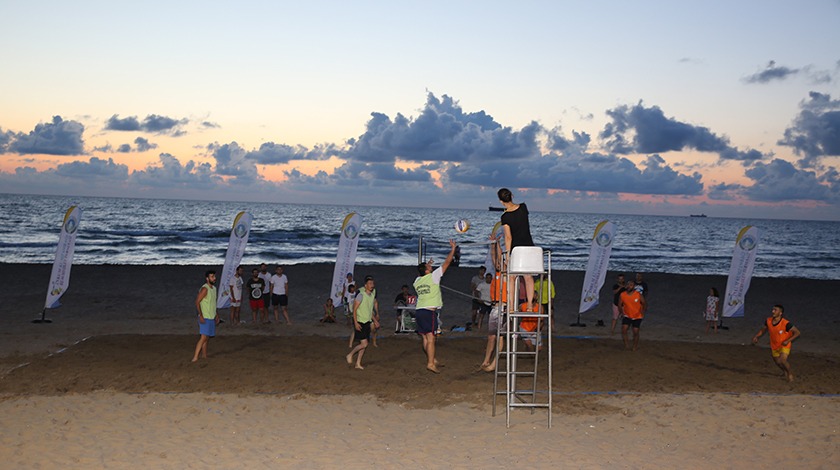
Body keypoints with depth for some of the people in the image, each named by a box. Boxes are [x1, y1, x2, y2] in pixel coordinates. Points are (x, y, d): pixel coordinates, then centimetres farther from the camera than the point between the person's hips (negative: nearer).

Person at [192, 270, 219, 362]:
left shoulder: (214, 288, 13)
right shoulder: (204, 289, -15)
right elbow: (197, 302, -19)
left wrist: (216, 315, 23)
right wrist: (201, 315, -24)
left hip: (211, 318, 9)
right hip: (205, 318, -9)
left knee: (207, 338, 13)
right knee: (203, 337, -15)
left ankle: (204, 355, 21)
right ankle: (195, 357, -18)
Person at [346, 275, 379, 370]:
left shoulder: (372, 294, 8)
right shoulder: (361, 295, -16)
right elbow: (354, 309, -15)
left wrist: (374, 320, 19)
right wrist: (356, 323, -21)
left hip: (367, 322, 8)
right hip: (360, 322, -8)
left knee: (364, 344, 9)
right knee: (364, 344, -13)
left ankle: (358, 363, 17)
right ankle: (350, 355, 6)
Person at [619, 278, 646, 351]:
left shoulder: (639, 295, -16)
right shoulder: (622, 295, -10)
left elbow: (644, 304, -3)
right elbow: (620, 305, 5)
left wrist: (642, 313, -9)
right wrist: (622, 312, -4)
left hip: (637, 317, -1)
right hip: (627, 316, 1)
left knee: (635, 332, 1)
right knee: (624, 330, -16)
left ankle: (635, 346, 21)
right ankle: (626, 344, -3)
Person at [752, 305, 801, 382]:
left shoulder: (786, 323, -27)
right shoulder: (768, 321, -12)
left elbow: (797, 332, -17)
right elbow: (762, 330, 7)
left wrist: (788, 341, -27)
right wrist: (756, 336, -8)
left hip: (784, 346, -5)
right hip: (774, 346, 5)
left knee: (782, 360, -24)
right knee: (777, 362, 15)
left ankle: (790, 373, 4)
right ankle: (785, 372, 47)